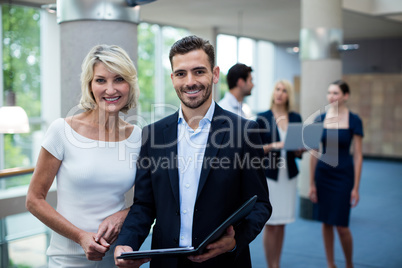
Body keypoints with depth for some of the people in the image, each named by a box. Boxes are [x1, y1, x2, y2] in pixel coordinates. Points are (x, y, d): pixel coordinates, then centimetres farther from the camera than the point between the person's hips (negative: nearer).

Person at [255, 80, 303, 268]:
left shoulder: (296, 118, 9)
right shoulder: (262, 118, -2)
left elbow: (299, 152, 12)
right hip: (269, 175, -4)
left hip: (289, 175, 4)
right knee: (271, 225, -3)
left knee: (281, 224, 9)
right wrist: (272, 146, -19)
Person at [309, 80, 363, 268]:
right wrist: (312, 183, 3)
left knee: (341, 226, -1)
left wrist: (356, 187, -7)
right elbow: (314, 153, 5)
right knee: (326, 223, 9)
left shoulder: (354, 120, -6)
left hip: (343, 175, -3)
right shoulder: (320, 119, 2)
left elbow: (357, 156, -5)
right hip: (323, 174, 3)